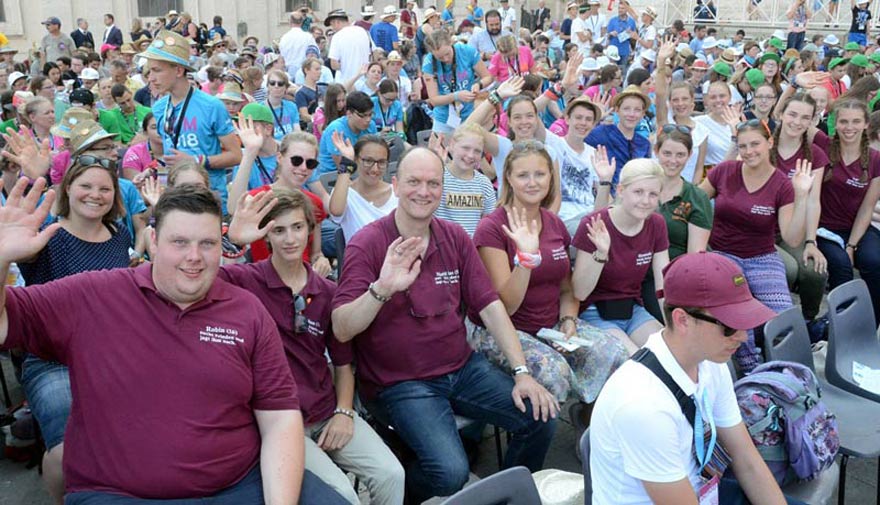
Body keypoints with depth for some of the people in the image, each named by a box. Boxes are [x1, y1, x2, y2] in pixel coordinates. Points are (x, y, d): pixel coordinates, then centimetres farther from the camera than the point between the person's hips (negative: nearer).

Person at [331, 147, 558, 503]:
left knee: (541, 417, -7)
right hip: (400, 382, -5)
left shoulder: (455, 238, 5)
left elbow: (489, 305, 3)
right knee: (450, 471, -25)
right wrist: (381, 289, -36)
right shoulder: (367, 244, -11)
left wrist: (521, 372, -6)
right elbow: (342, 330, -18)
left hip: (462, 367, 5)